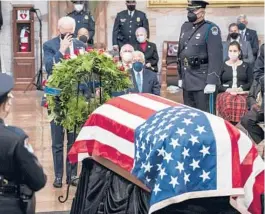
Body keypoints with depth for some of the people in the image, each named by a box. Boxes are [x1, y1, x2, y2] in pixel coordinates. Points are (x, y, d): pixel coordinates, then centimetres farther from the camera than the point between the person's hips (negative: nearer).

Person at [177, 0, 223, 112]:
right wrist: (180, 76, 17)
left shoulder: (210, 29, -10)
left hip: (202, 81, -7)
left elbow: (215, 57, -15)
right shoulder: (185, 27, 12)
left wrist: (211, 82, -20)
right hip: (187, 80, 7)